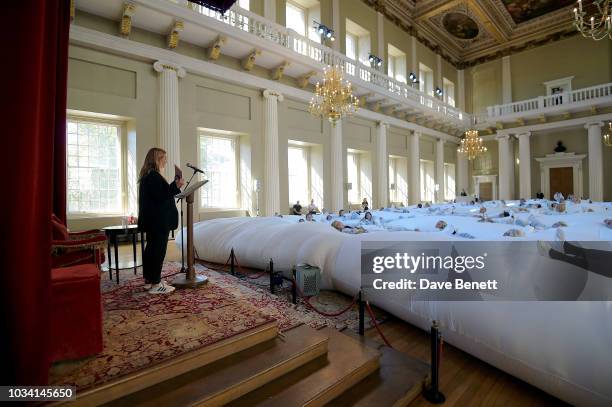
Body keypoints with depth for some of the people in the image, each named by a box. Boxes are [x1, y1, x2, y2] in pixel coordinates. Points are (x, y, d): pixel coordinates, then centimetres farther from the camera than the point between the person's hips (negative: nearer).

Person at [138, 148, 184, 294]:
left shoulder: (146, 175, 16)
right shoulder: (154, 176, -16)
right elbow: (160, 197, -21)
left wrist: (174, 186, 22)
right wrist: (176, 186, -20)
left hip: (151, 220, 11)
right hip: (159, 220, -11)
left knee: (151, 249, 14)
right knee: (159, 250, -5)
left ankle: (148, 280, 24)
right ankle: (155, 284, 1)